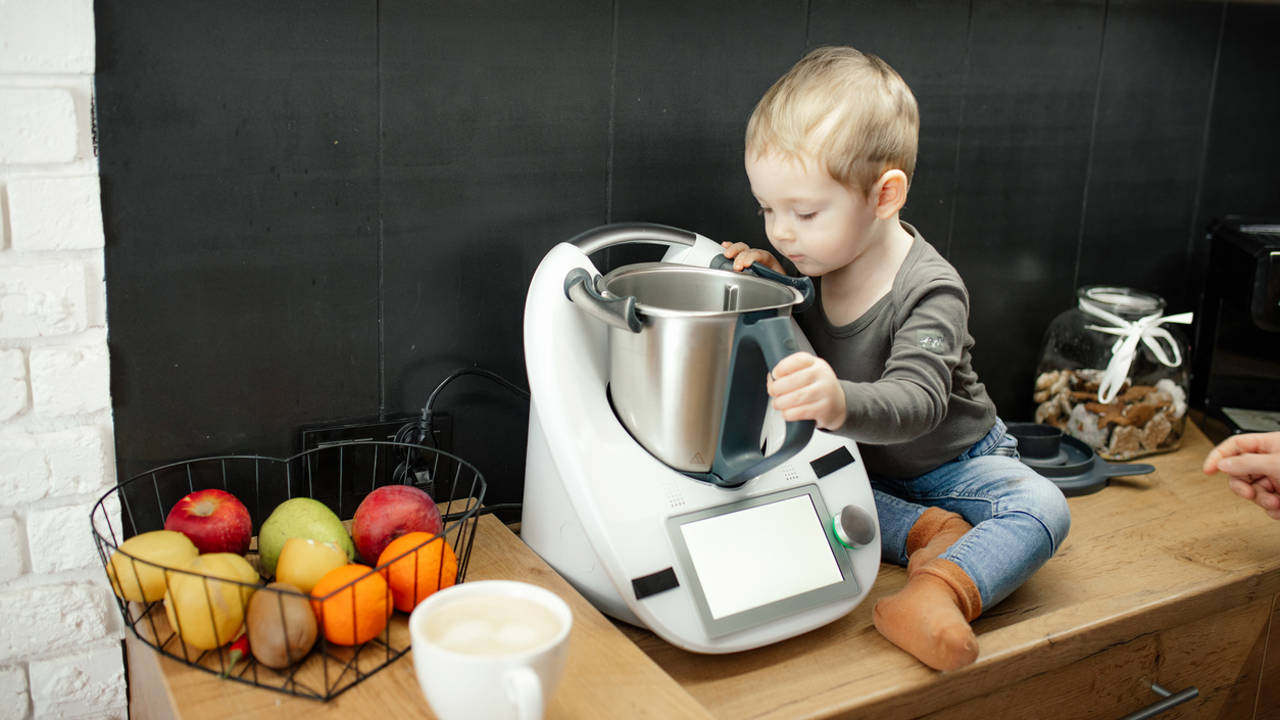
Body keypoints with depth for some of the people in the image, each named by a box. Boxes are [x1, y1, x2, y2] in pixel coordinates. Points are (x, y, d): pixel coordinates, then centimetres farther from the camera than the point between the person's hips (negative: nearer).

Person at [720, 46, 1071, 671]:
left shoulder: (930, 291, -28)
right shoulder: (810, 262, -10)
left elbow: (914, 403, -43)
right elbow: (782, 357, 1)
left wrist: (841, 403, -66)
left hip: (952, 462, -5)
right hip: (861, 466, 5)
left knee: (1041, 509, -30)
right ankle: (926, 531, -20)